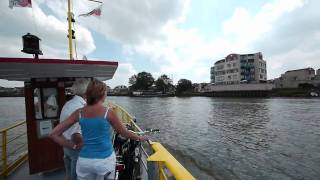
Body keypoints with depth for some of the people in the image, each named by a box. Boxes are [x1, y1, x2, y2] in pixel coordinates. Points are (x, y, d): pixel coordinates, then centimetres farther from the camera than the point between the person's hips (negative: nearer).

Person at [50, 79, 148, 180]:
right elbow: (124, 133, -5)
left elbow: (53, 134, -2)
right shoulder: (108, 113, -16)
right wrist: (140, 138, 11)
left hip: (84, 160, 4)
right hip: (105, 160, -3)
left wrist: (73, 146, 3)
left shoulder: (79, 113, -6)